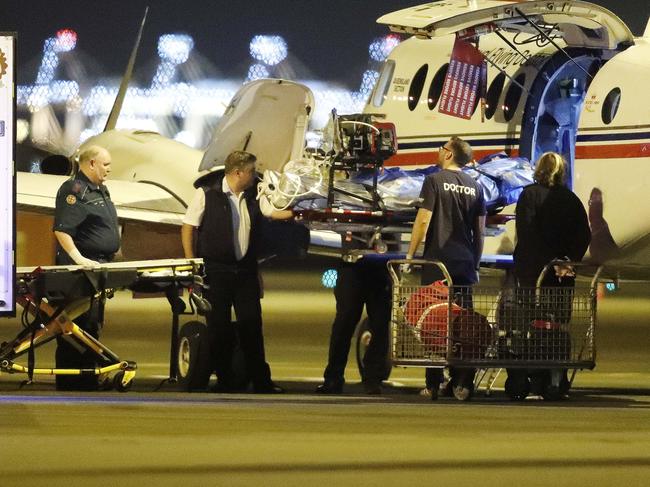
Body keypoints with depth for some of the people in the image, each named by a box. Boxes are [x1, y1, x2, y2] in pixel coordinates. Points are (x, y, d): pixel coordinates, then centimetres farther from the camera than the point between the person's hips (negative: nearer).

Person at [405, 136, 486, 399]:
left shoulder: (435, 181, -4)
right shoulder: (475, 187, 11)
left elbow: (423, 220, -10)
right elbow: (480, 230, 13)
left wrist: (410, 254, -5)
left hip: (438, 261, -4)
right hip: (465, 263, 4)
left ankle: (434, 385, -6)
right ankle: (463, 382, 0)